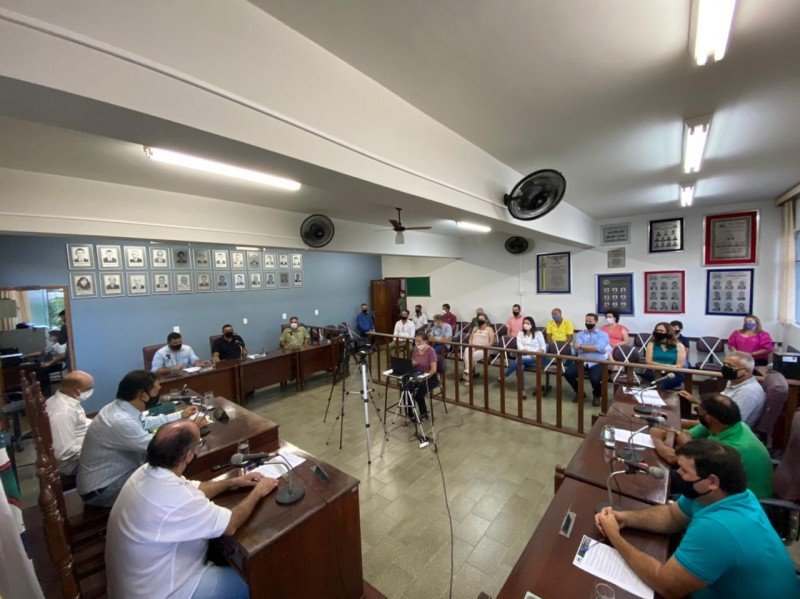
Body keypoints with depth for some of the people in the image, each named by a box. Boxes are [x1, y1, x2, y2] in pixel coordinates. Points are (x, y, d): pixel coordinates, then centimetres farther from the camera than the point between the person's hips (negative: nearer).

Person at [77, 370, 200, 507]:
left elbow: (146, 422, 14)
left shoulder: (119, 407, -6)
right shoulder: (121, 421, -34)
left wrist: (180, 415, 16)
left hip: (112, 475, 8)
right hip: (100, 490, -8)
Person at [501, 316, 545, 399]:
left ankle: (504, 377, -15)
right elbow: (520, 347, 0)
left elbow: (543, 347, 3)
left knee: (518, 361, -34)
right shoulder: (520, 333, 14)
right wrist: (529, 352, -17)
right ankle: (522, 391, -27)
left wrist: (536, 353, -16)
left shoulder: (538, 333, 9)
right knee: (519, 366, -34)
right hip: (523, 356, 2)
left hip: (534, 358, -2)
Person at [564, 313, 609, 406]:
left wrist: (582, 347, -8)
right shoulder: (580, 334, 16)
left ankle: (596, 396, 9)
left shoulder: (603, 334, 8)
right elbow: (576, 347, -3)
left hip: (597, 363, -3)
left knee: (595, 379, -31)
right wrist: (592, 348, -11)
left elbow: (599, 348, -12)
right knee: (567, 373, -23)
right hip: (581, 361, 3)